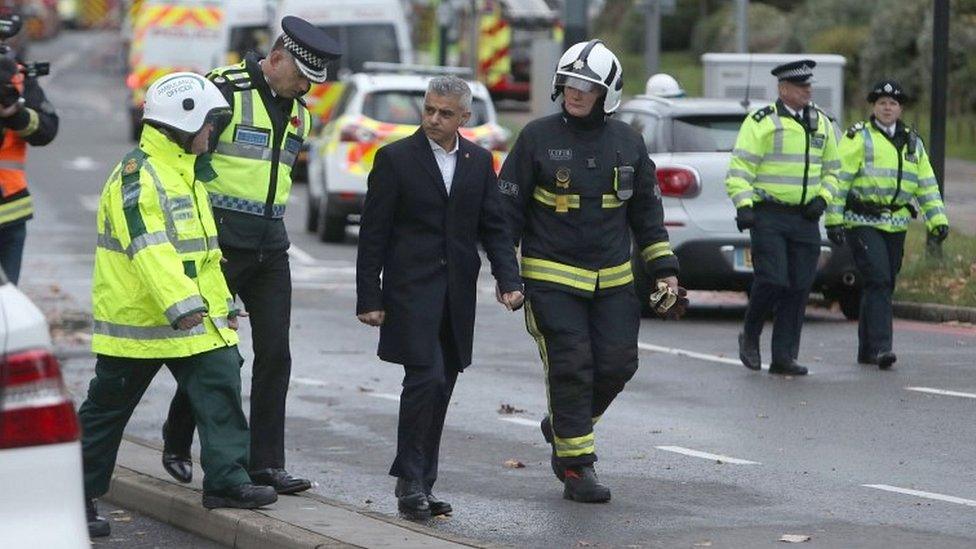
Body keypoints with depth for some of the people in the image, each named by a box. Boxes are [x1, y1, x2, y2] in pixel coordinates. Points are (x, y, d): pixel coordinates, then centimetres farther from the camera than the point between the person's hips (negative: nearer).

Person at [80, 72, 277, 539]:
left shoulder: (186, 173, 16)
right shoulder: (137, 175, -16)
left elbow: (203, 249, 25)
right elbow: (149, 247, -27)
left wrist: (222, 303, 24)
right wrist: (180, 304, -34)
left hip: (194, 321, 8)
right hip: (136, 321, -8)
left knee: (220, 387, -5)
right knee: (106, 412, 3)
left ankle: (227, 479, -4)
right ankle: (76, 497, 13)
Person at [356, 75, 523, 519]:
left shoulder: (479, 162, 10)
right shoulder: (395, 158, -3)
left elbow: (493, 228, 12)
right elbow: (373, 233, -3)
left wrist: (508, 280, -3)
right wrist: (369, 298, -8)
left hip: (457, 295, 5)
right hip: (412, 289, -5)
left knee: (440, 388, 6)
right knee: (426, 378, -15)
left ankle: (420, 486, 13)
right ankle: (411, 480, -6)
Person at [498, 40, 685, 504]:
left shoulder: (627, 143, 7)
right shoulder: (538, 138, -4)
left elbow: (647, 210, 15)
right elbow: (509, 207, -1)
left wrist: (664, 269, 9)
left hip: (612, 282, 4)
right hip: (551, 278, -4)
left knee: (617, 364, 0)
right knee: (571, 368, -8)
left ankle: (563, 427, 27)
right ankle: (576, 468, 0)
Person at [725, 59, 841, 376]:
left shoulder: (821, 123, 14)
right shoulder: (761, 122, -4)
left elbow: (831, 170, 23)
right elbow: (739, 169, -7)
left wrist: (822, 198, 5)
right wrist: (743, 205, -18)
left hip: (805, 218, 5)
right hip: (768, 216, -5)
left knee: (799, 288, 2)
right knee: (772, 280, -14)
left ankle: (784, 357, 8)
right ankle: (750, 337, 12)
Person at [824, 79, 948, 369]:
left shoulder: (912, 142, 16)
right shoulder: (858, 137, -2)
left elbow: (927, 184, 18)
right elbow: (839, 179, -6)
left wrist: (938, 220, 9)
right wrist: (833, 219, -12)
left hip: (895, 225, 6)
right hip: (863, 223, -6)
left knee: (883, 285, 8)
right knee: (878, 281, -17)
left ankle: (866, 350, 17)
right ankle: (880, 347, -21)